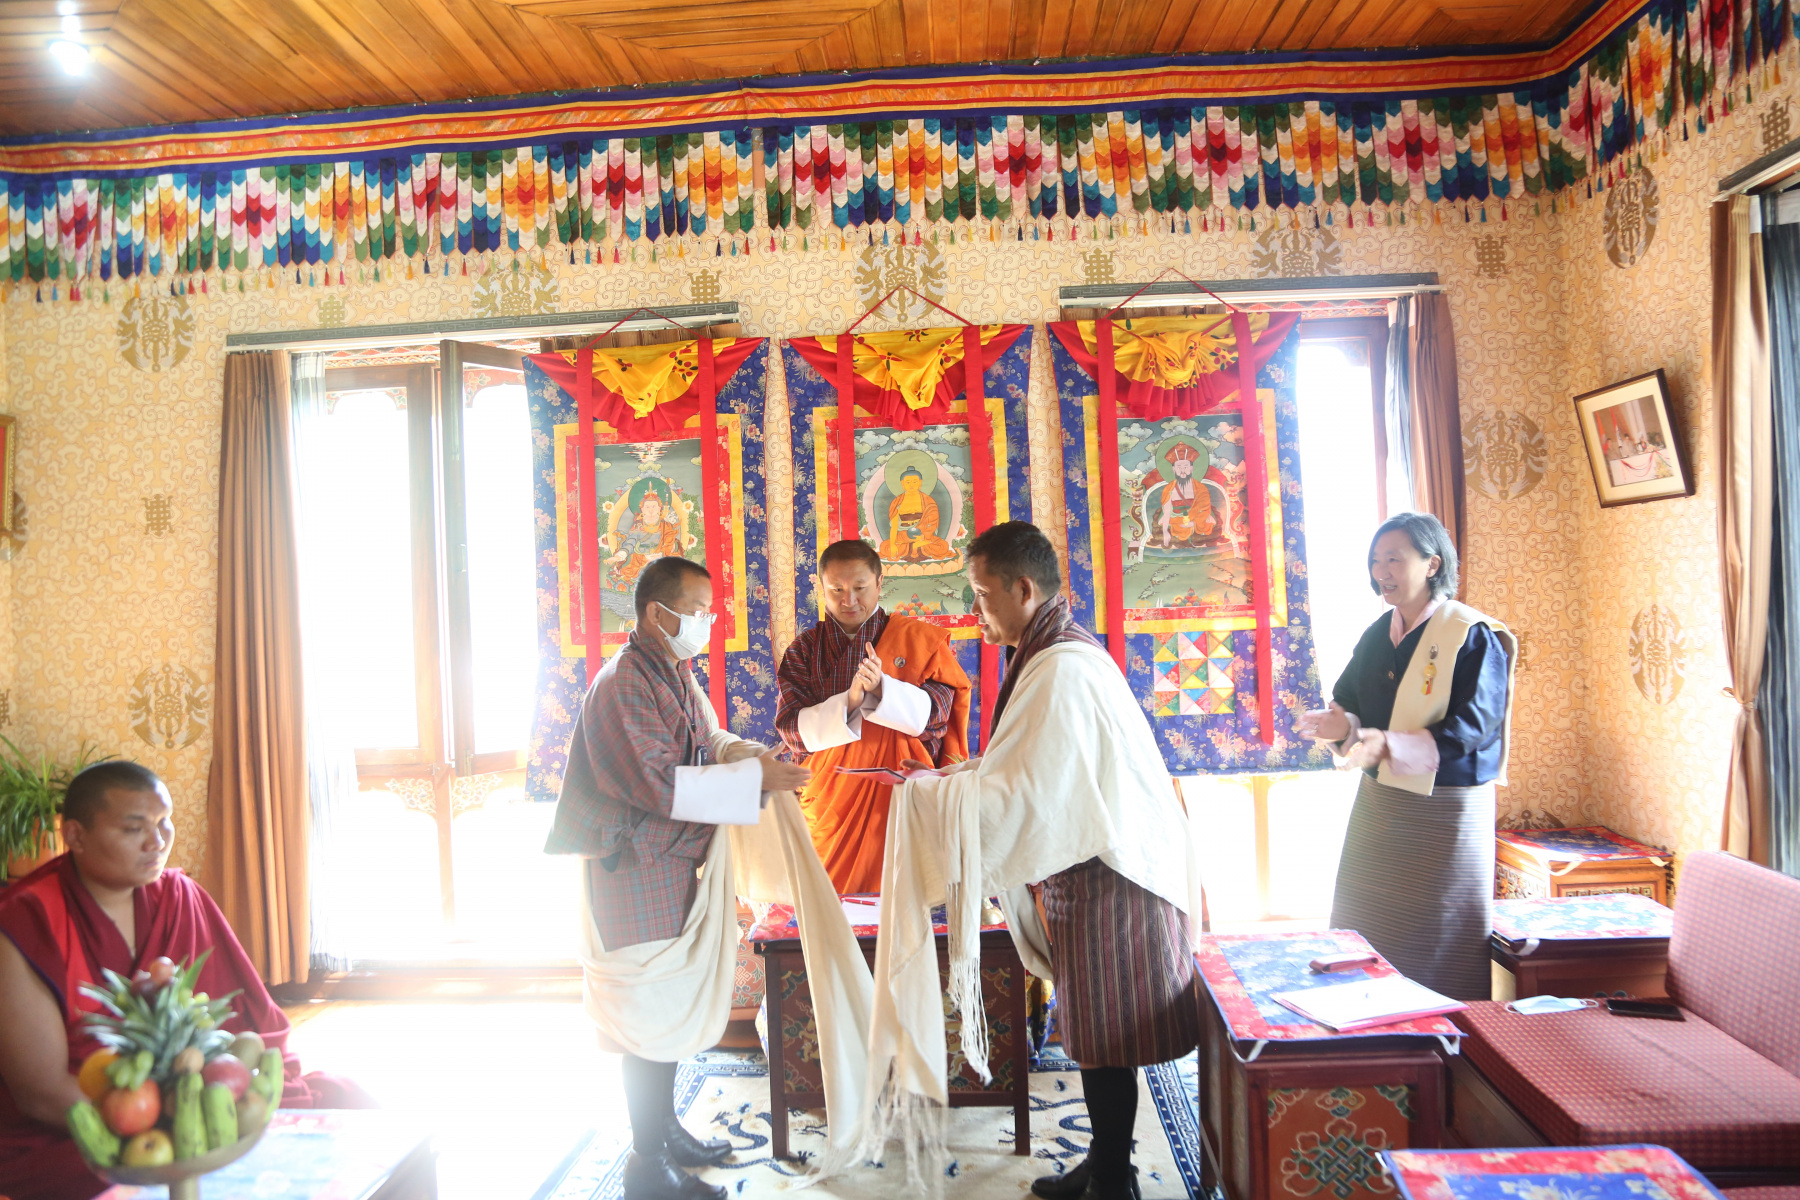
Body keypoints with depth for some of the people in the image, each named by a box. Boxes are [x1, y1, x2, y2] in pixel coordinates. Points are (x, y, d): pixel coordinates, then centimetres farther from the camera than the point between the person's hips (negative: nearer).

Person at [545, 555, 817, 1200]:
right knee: (653, 1010, -1)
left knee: (673, 1005, 18)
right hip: (637, 872, -10)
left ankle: (664, 1129, 33)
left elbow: (708, 740, 16)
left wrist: (755, 752, -5)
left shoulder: (676, 674, 12)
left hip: (675, 864, 10)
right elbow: (660, 784, -26)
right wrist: (755, 778, -25)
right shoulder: (624, 683, -20)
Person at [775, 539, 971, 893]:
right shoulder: (805, 649, 7)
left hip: (901, 795, -1)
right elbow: (792, 730, -3)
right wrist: (848, 702, -19)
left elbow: (937, 713, -6)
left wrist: (882, 688, -22)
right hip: (831, 803, 1)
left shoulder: (918, 639, 4)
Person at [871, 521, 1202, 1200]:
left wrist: (927, 795, -15)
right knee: (1095, 1032, 19)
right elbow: (1038, 768, 17)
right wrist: (953, 777, 9)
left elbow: (1024, 794, -24)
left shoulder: (1061, 670, -23)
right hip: (1094, 868, 10)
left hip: (1107, 880, -10)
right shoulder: (1064, 653, 10)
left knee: (1104, 1040, 4)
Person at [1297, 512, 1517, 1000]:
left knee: (1439, 941, 3)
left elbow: (1473, 725, -20)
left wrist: (1390, 745, -32)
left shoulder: (1472, 636, -12)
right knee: (1364, 929, 13)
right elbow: (1351, 701, 10)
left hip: (1445, 809, -7)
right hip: (1378, 801, 7)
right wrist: (1344, 726, -14)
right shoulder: (1377, 634, 8)